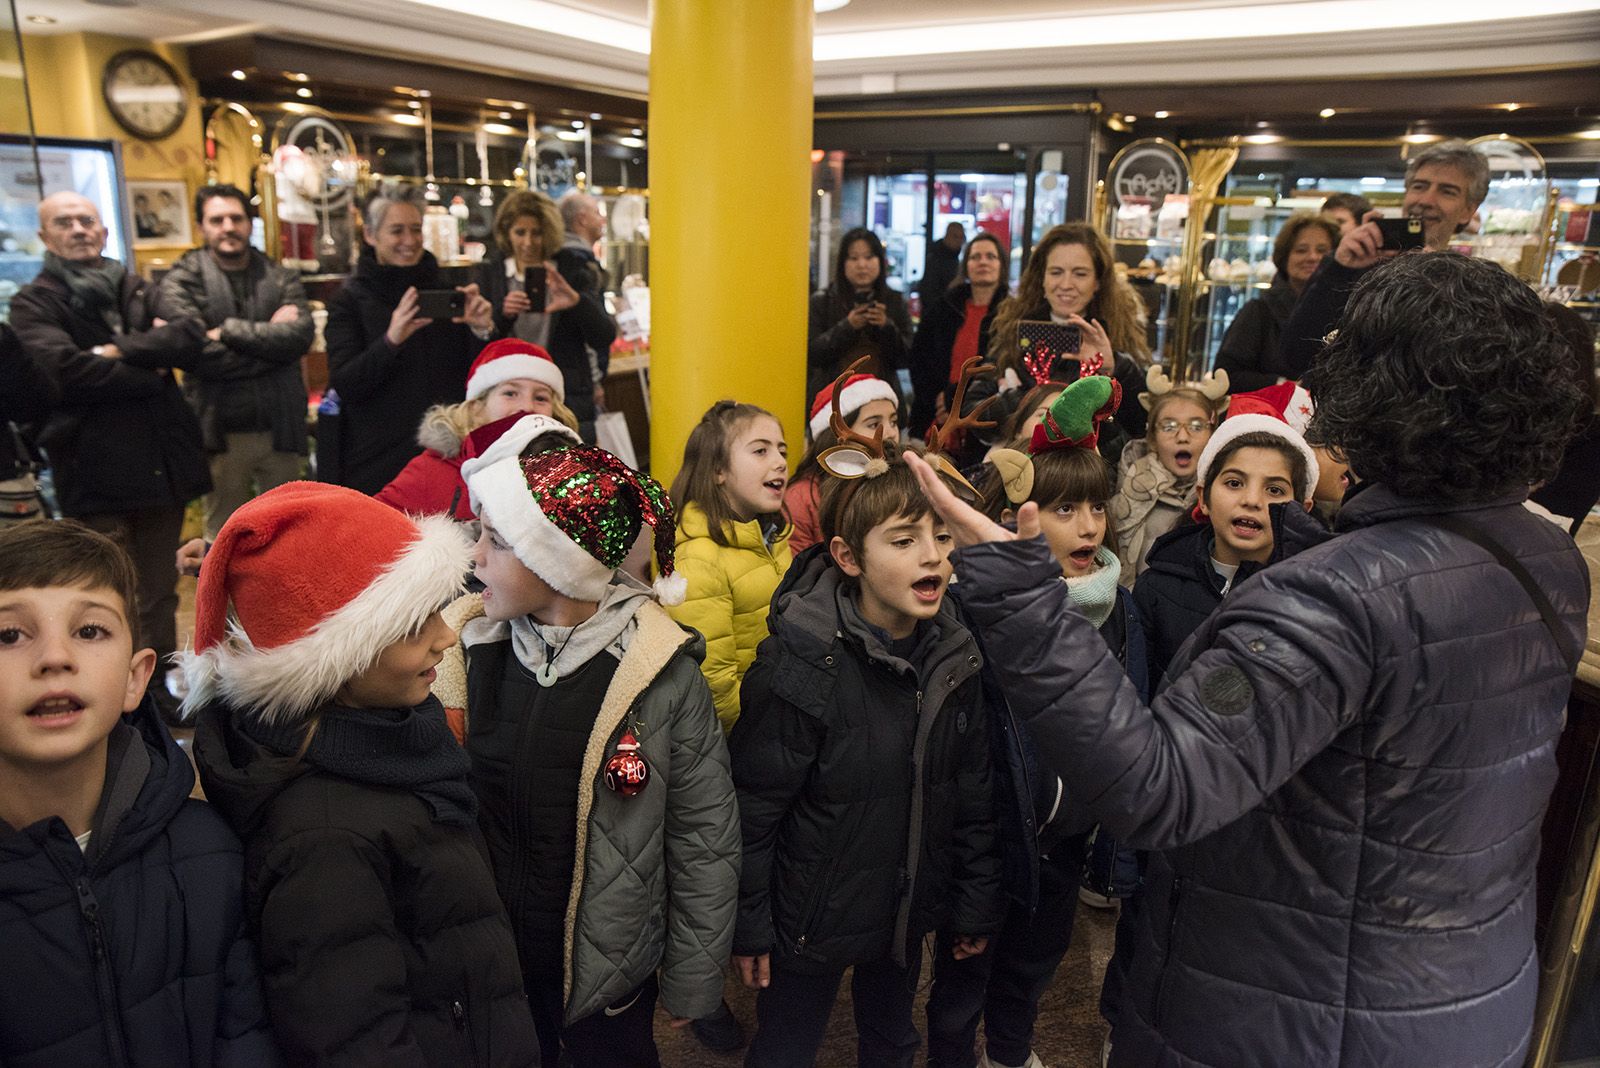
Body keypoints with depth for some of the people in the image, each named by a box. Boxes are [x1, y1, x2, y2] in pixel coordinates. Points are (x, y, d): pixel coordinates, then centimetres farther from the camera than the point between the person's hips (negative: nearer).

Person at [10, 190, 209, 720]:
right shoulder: (33, 303, 1)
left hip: (162, 458, 4)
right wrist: (151, 374, -10)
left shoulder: (138, 290, 13)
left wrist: (123, 350, -16)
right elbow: (66, 368, -18)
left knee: (159, 586, 14)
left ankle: (159, 686, 27)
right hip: (98, 468, -4)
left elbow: (193, 335, -5)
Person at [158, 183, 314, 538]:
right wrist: (268, 336, -11)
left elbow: (300, 335, -14)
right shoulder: (181, 282, -1)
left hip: (280, 427, 2)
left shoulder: (281, 279, 6)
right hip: (221, 432, -2)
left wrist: (230, 331, -16)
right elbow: (199, 355, -16)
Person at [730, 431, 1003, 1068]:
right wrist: (747, 926, -11)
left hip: (911, 912, 5)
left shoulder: (954, 654, -9)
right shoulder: (800, 664, -26)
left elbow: (975, 794, 0)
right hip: (811, 920, -4)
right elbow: (751, 810, -18)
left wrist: (978, 903, 5)